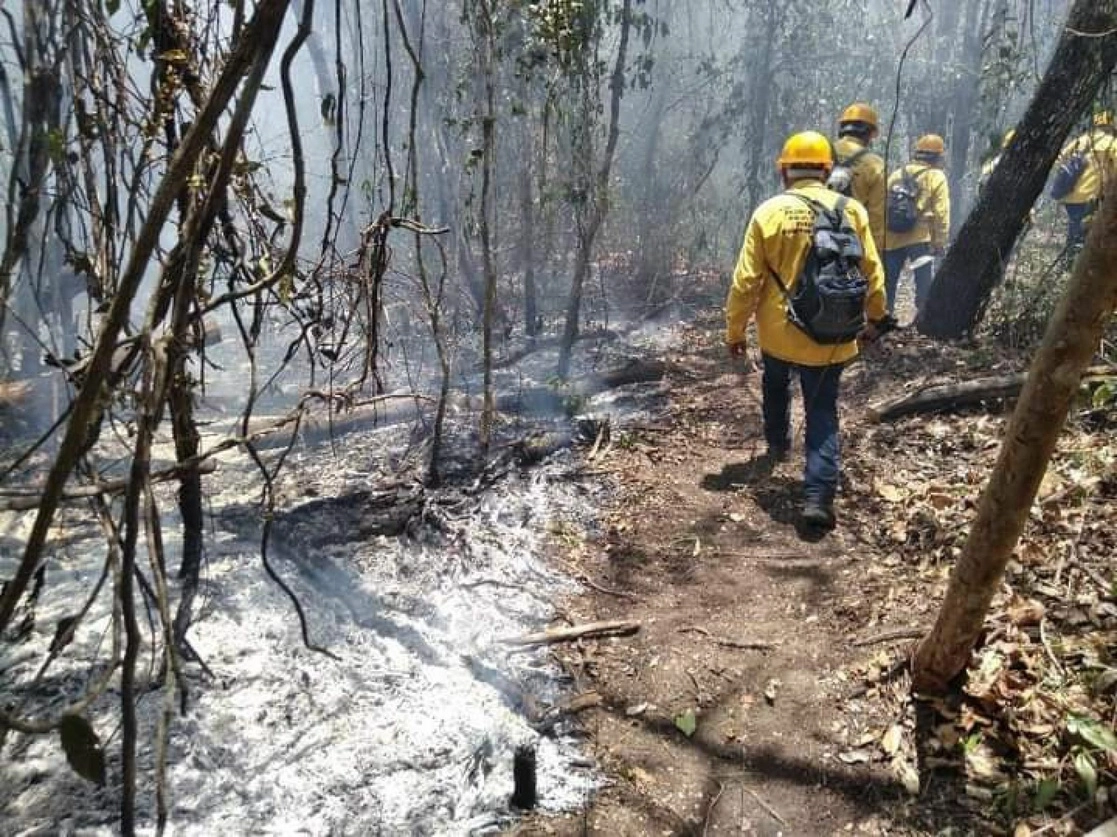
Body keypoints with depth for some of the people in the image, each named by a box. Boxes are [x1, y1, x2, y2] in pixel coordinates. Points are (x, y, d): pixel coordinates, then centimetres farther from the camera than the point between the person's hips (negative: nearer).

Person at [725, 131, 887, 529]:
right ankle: (818, 496, -4)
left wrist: (735, 329, 4)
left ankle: (777, 444, 50)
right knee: (823, 412, 7)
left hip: (778, 331, 0)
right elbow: (871, 272, 4)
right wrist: (874, 317, 20)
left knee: (775, 384, 30)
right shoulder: (851, 210, -3)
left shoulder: (769, 212, -9)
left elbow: (746, 280, -8)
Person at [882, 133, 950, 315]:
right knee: (925, 283, 0)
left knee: (888, 282, 12)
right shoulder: (936, 177, 2)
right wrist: (940, 243, -3)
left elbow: (883, 206, 13)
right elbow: (941, 213, -6)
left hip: (892, 239, 4)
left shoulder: (896, 174, 16)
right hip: (920, 238, -4)